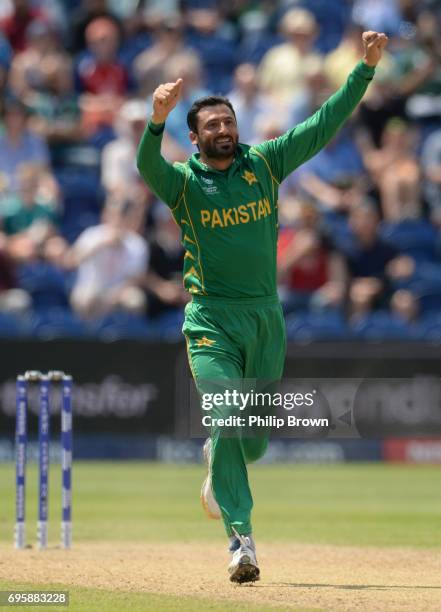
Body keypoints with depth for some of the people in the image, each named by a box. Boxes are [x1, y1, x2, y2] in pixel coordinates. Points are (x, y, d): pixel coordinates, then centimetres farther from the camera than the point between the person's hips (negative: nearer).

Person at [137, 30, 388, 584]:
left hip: (267, 318, 3)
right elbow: (147, 166, -24)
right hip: (212, 319, -3)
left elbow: (324, 125, 3)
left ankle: (218, 465, 46)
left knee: (255, 438, 11)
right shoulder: (182, 181, -2)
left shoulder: (264, 164, 6)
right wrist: (157, 120, -44)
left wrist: (367, 66, -4)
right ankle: (240, 538, -13)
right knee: (228, 421, -15)